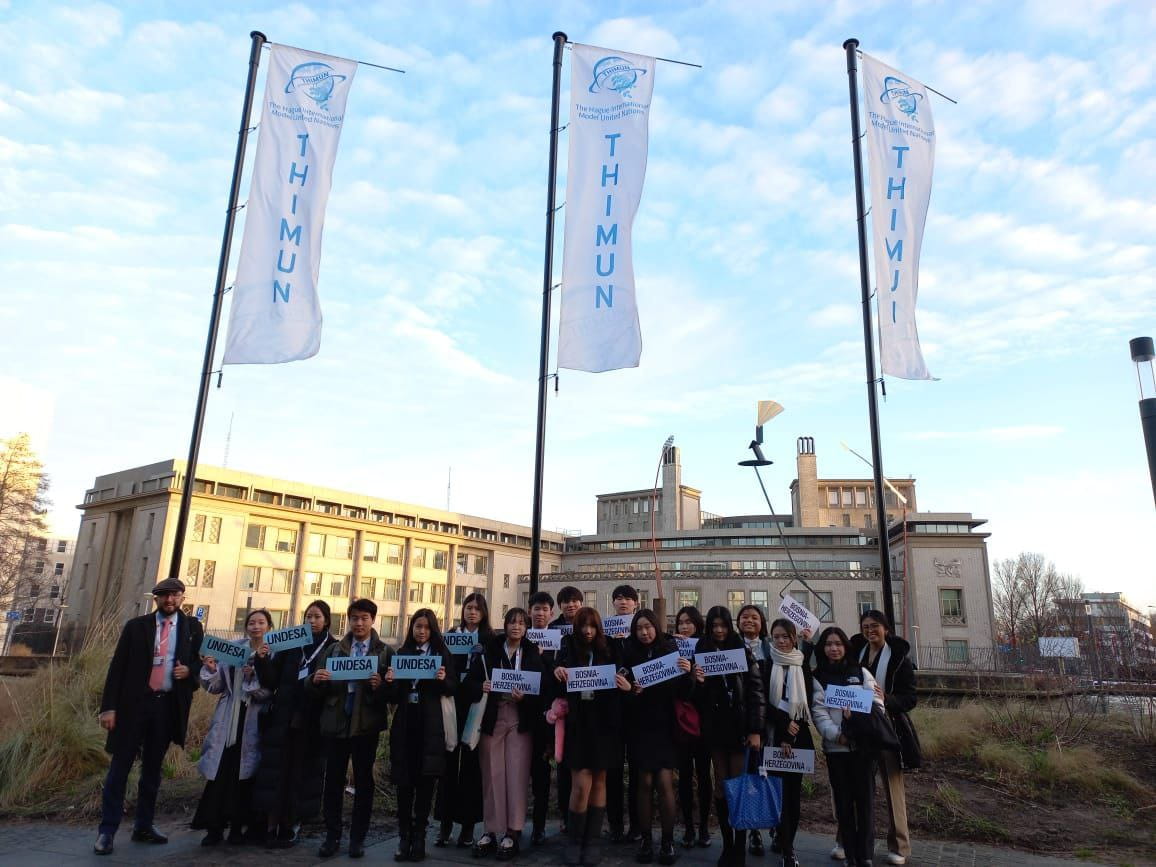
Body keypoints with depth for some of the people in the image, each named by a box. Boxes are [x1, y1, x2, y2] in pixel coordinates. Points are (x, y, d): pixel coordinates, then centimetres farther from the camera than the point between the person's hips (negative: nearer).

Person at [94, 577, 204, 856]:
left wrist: (190, 671, -9)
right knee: (120, 766, 0)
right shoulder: (136, 626, 2)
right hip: (134, 703, -2)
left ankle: (143, 826, 21)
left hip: (168, 705, 2)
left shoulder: (192, 627, 6)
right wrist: (109, 707, -8)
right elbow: (117, 667, -1)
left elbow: (202, 661, 14)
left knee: (152, 768, 11)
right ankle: (107, 831, 9)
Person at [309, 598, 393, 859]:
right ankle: (332, 836, 19)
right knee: (333, 781, 6)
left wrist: (380, 686, -21)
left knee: (363, 781, 5)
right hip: (335, 722, 2)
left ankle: (358, 838, 17)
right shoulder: (333, 650, 11)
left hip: (366, 725, -2)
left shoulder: (385, 652, 3)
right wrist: (316, 680, -14)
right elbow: (316, 690, 7)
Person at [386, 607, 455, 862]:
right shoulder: (401, 653, 10)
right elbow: (394, 697, 8)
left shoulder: (442, 654, 5)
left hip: (431, 725, -2)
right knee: (404, 781, 3)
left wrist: (444, 679, -19)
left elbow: (454, 689, 1)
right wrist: (390, 682, -13)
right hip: (405, 723, 2)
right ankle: (404, 836, 12)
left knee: (425, 780, 1)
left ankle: (419, 836, 10)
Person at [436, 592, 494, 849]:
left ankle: (468, 823, 12)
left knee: (471, 763, 3)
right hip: (452, 702, 1)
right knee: (449, 760, 2)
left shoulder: (490, 639, 5)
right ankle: (445, 822, 12)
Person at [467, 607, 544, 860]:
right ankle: (492, 830, 15)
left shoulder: (533, 654, 4)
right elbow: (469, 682, 2)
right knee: (492, 775, 5)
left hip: (519, 720, -1)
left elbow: (542, 689, 0)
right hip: (492, 718, 1)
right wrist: (481, 687, -18)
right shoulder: (489, 651, 4)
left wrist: (524, 697, -18)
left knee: (516, 776, -3)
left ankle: (513, 833, 5)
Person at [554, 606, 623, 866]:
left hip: (603, 723, 2)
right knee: (582, 783, -6)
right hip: (577, 723, -1)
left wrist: (624, 686, -17)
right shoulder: (567, 652, 3)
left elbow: (618, 687, 5)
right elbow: (556, 688, -4)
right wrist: (556, 672, -24)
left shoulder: (609, 653, 6)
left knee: (599, 781, 8)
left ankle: (593, 840, 19)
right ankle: (574, 840, 12)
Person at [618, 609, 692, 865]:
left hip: (665, 726, -1)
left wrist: (686, 674, -20)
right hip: (639, 726, 1)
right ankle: (645, 839, 15)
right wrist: (628, 691, -20)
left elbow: (683, 694, -2)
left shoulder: (671, 651, -2)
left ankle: (668, 841, 6)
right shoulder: (629, 655, 1)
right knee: (644, 783, 3)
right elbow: (623, 695, 1)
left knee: (664, 782, -6)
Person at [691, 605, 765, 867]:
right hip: (715, 727, 2)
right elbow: (698, 697, 7)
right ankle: (727, 845, 15)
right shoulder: (702, 651, 5)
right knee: (721, 787, 6)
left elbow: (755, 689, -6)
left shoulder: (742, 650, -1)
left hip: (739, 725, -2)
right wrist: (699, 682, -16)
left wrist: (755, 729, -12)